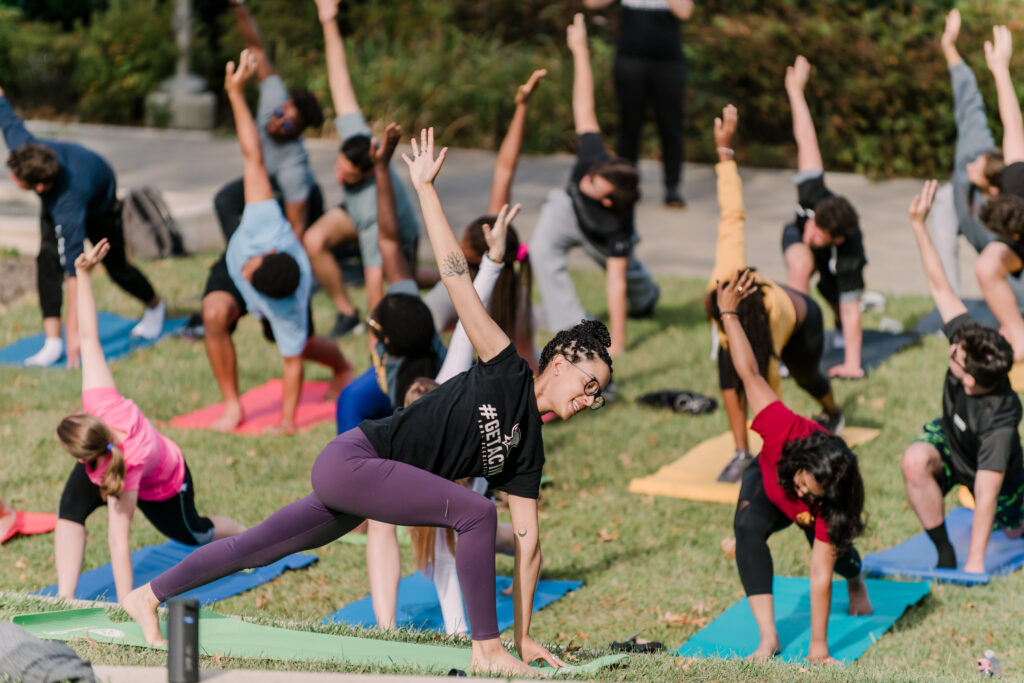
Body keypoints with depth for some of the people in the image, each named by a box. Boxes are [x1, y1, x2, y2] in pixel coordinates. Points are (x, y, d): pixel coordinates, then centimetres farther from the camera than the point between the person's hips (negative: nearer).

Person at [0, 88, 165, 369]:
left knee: (116, 266, 13)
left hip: (100, 204, -5)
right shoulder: (24, 145, -40)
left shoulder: (67, 205, -51)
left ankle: (155, 306, 46)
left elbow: (74, 267, -52)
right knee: (48, 257, -16)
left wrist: (74, 331, -52)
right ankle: (52, 343, -16)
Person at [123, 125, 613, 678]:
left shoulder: (527, 452, 7)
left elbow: (528, 544, 9)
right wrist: (425, 188, -13)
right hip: (350, 461, -8)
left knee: (257, 548, 16)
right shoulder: (508, 373, -13)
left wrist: (524, 635, 7)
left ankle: (148, 596, 28)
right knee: (475, 512, -22)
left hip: (355, 487, 8)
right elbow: (455, 275, -13)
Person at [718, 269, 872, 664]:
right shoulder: (784, 431, -44)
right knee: (748, 527, -31)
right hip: (767, 483, 0)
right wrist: (728, 313, -34)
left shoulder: (830, 501, -44)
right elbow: (750, 373, -36)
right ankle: (768, 638, -31)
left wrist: (819, 646, -38)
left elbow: (820, 573, -41)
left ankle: (856, 580, 57)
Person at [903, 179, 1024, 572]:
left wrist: (976, 563, -43)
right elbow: (941, 289, -26)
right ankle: (944, 553, -13)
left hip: (988, 470, -4)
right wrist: (918, 224, -27)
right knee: (916, 460, -30)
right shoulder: (967, 343, -31)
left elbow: (986, 495, -44)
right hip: (949, 439, 4)